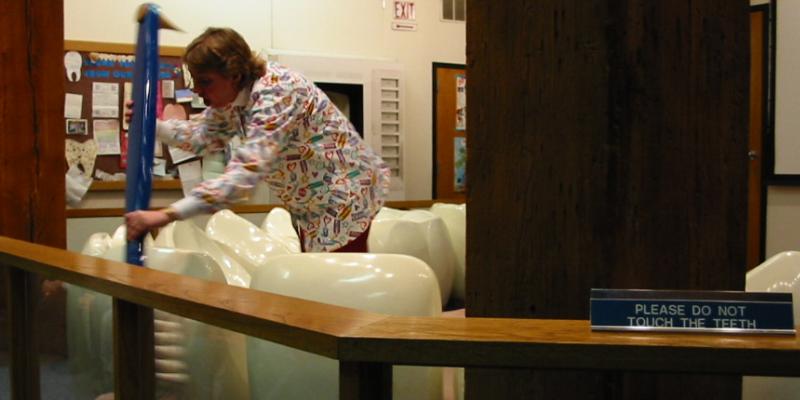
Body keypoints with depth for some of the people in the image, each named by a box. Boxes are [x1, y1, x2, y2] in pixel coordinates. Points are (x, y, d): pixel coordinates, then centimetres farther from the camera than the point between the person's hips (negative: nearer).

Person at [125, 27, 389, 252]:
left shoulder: (275, 93, -31)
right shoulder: (233, 95, -2)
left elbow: (247, 172, -42)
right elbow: (204, 136, 14)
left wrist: (167, 215, -48)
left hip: (346, 194, -9)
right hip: (310, 205, 9)